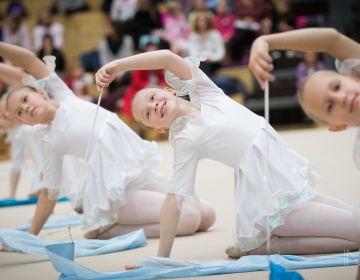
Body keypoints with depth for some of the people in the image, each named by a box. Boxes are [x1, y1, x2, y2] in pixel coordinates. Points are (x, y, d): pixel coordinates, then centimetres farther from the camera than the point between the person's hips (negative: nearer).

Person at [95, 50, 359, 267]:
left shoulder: (205, 94, 7)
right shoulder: (187, 139, -10)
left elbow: (168, 57, -4)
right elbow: (175, 199, -12)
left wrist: (116, 64, -7)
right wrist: (162, 258, -15)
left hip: (295, 185, 7)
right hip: (277, 202, -7)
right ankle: (266, 245, -6)